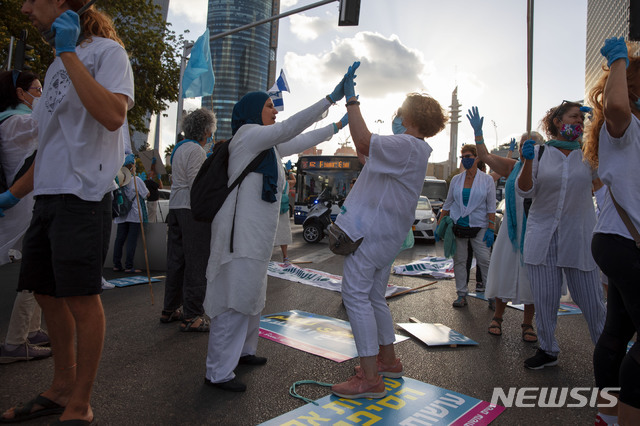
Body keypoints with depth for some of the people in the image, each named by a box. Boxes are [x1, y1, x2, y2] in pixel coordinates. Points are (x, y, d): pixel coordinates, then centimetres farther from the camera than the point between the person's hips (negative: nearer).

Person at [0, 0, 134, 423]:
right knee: (47, 293, 13)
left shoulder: (106, 51, -1)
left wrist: (68, 51, -14)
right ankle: (62, 388, 28)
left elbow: (112, 116, -22)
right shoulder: (57, 67, 23)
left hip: (82, 195, -9)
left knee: (81, 297, -4)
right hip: (48, 197, 9)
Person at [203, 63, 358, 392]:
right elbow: (290, 128, -17)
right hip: (242, 232, -10)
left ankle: (243, 350, 35)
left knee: (252, 295, 19)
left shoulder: (268, 146, 18)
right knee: (234, 300, -6)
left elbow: (301, 142, 28)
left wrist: (338, 125, 32)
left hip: (257, 235, 10)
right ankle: (218, 372, 4)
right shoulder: (247, 135, -8)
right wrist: (331, 97, -17)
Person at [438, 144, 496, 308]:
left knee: (485, 260, -4)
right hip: (457, 225, 3)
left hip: (479, 227, -2)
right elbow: (448, 204, 12)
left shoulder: (487, 180, 1)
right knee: (459, 261, 4)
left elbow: (491, 207, -1)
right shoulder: (456, 180, 7)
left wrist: (491, 229, -7)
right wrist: (439, 224, 8)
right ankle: (461, 295, 13)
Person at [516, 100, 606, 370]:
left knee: (591, 299, 4)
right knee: (544, 299, 4)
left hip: (579, 236, 1)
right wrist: (527, 161, -18)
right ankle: (547, 350, 21)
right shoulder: (539, 152, 3)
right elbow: (524, 191, -1)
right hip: (542, 234, 0)